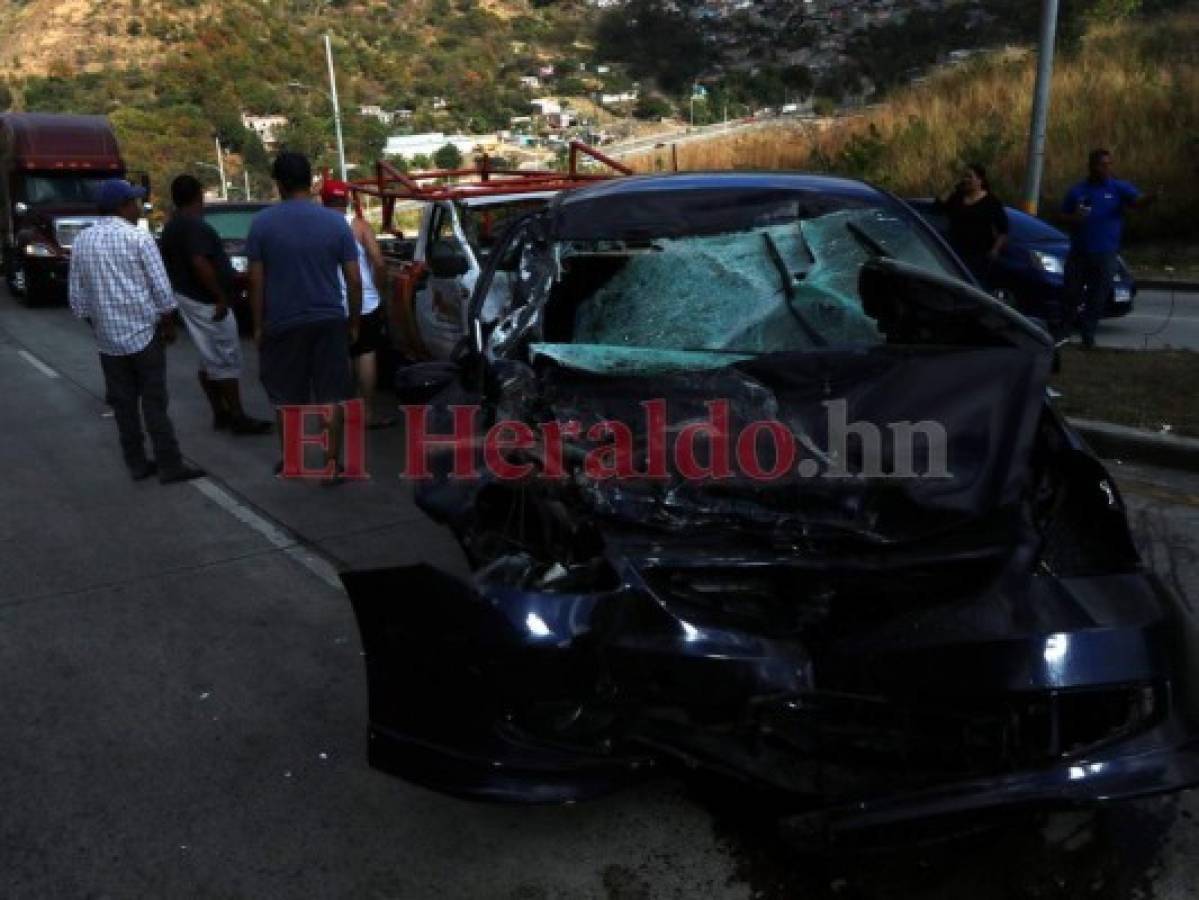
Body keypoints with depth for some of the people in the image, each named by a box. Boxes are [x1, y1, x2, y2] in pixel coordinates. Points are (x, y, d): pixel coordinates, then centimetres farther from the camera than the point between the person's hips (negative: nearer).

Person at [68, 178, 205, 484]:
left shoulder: (81, 242, 6)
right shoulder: (138, 237, -9)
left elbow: (77, 298, 8)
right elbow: (161, 287, -10)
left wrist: (96, 324, 20)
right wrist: (169, 324, 2)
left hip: (108, 337, 4)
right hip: (144, 331, -4)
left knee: (123, 403, 10)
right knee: (154, 402, -1)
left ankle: (137, 463, 15)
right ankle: (169, 465, 1)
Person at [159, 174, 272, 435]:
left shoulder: (171, 227, 15)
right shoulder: (194, 225, -17)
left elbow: (174, 264, 20)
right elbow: (200, 264, -27)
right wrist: (221, 297, -23)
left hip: (189, 297, 10)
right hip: (206, 302, -10)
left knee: (210, 360, 13)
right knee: (227, 360, -6)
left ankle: (220, 413, 18)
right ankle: (238, 417, -3)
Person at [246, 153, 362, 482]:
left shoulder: (262, 222, -5)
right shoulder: (336, 222, -3)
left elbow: (256, 281, -4)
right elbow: (354, 280, -2)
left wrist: (258, 325, 5)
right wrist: (354, 322, 8)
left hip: (282, 323, 0)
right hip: (329, 321, 0)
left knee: (287, 397, 14)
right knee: (331, 396, 7)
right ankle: (332, 464, 9)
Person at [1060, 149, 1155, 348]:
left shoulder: (1118, 188, 1)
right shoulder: (1077, 191, 7)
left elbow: (1137, 200, -15)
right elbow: (1063, 216, 13)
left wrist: (1151, 198, -37)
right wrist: (1074, 218, -10)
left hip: (1106, 255, -1)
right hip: (1078, 252, 1)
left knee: (1098, 297, 2)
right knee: (1072, 294, 7)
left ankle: (1088, 334, 12)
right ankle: (1063, 327, 24)